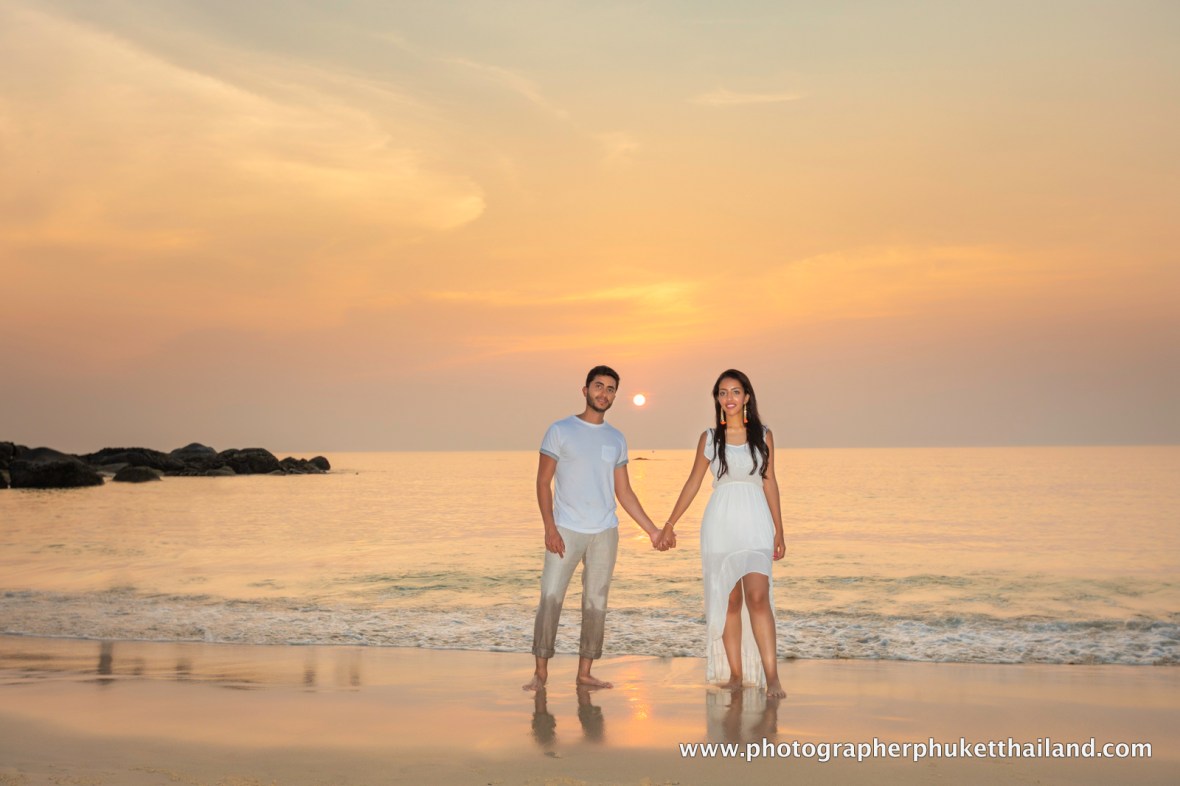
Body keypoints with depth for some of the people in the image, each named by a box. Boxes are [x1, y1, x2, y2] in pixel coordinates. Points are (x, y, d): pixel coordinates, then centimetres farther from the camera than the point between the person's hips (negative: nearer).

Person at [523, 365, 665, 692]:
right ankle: (541, 671, 3)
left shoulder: (616, 439, 12)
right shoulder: (561, 430, 0)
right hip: (566, 530, -4)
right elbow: (543, 482, -3)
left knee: (596, 603, 5)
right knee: (550, 598, -8)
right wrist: (549, 528, -13)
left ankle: (585, 673, 13)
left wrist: (652, 530, 10)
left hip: (605, 532, 4)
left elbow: (624, 491, 15)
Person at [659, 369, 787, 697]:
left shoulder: (763, 435, 6)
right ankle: (734, 674, 12)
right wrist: (669, 525, 13)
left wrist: (779, 531, 10)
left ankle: (771, 677, -15)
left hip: (755, 525, -1)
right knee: (729, 600, 3)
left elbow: (769, 482, 11)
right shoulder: (709, 438, 6)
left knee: (758, 596, -15)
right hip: (721, 523, 1)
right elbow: (693, 483, 12)